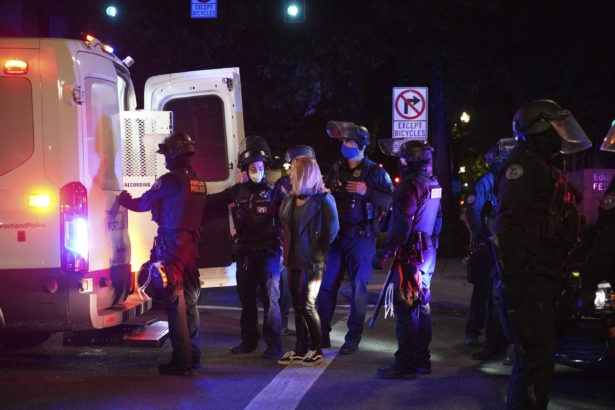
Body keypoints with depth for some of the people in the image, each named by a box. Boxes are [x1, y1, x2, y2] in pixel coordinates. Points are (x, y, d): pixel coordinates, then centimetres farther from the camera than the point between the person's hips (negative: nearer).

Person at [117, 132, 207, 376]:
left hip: (171, 246, -8)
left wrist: (124, 200, 18)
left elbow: (143, 204, -2)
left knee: (175, 303, -6)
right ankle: (193, 356, 21)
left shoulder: (171, 180, -12)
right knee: (190, 300, 15)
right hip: (191, 245, 8)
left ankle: (181, 361, -6)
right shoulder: (198, 182, 10)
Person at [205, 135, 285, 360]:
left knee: (270, 298, -4)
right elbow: (212, 202, 9)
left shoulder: (274, 191, -2)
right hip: (245, 253, 4)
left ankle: (273, 343, 0)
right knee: (246, 298, 11)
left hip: (268, 252, -4)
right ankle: (249, 341, 22)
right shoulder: (238, 191, 6)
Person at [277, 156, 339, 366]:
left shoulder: (322, 198, -11)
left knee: (307, 306, -4)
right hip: (293, 260, 7)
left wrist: (320, 251, -10)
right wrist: (287, 248, 13)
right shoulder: (290, 198, 9)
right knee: (297, 306, 9)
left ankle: (317, 350, 9)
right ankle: (300, 350, 16)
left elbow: (333, 228, -13)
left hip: (311, 262, -7)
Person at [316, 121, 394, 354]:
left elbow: (391, 201, -9)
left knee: (358, 287, 0)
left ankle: (353, 338, 6)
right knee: (326, 284, 3)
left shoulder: (374, 172, -3)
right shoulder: (336, 170, 10)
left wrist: (367, 191, -17)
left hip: (361, 236, -5)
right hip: (336, 234, 5)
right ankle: (322, 334, 12)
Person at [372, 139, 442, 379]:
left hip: (410, 254, -10)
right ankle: (422, 359, 20)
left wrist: (383, 254, -17)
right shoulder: (434, 185, 14)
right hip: (428, 252, 10)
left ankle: (405, 364, -7)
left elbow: (400, 226, -21)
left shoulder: (410, 186, -16)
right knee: (422, 304, 15)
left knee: (407, 308, -8)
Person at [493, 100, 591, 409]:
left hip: (541, 282, 11)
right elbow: (508, 226, -21)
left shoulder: (546, 171, 20)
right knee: (537, 362, -12)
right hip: (527, 283, -11)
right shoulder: (523, 165, -12)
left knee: (532, 361, 16)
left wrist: (557, 276, 23)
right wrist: (513, 279, -26)